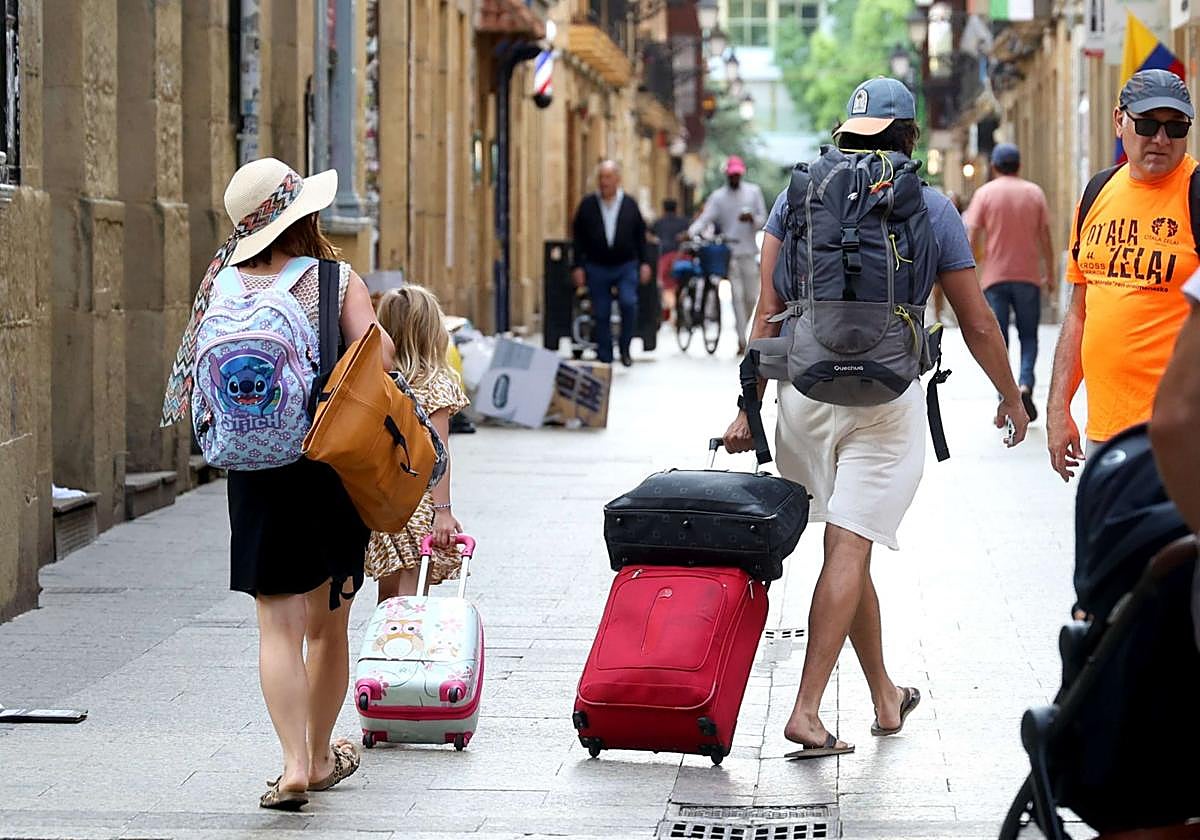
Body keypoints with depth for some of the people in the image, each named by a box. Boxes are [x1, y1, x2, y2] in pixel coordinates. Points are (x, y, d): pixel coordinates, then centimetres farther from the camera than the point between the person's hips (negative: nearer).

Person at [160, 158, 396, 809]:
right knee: (328, 628, 15)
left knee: (278, 626, 0)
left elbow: (204, 379, 3)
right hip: (334, 466, 0)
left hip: (256, 474, 1)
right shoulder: (340, 281, -6)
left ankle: (294, 763, -15)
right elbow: (376, 359, -16)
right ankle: (321, 757, 29)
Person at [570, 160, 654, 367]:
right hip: (597, 268, 1)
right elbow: (578, 237, 5)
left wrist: (644, 263, 5)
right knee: (601, 314, 2)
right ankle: (604, 358, 10)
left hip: (626, 266, -1)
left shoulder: (629, 204, 4)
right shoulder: (588, 205, 3)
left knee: (628, 303, -18)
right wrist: (578, 266, 0)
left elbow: (640, 235, 10)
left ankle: (625, 348, 0)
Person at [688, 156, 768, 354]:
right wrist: (689, 233, -25)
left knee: (751, 297, 4)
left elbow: (762, 219, 8)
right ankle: (741, 340, -8)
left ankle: (741, 328, 28)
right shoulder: (718, 196, 3)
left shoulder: (753, 191, 8)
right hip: (730, 253, -2)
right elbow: (705, 219, -7)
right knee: (737, 296, -8)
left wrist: (751, 218, -15)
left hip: (749, 252, 2)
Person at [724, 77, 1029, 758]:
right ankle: (806, 711, -14)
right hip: (886, 397, -3)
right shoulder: (932, 208, 1)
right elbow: (978, 323, 6)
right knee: (850, 549, -6)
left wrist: (750, 407, 6)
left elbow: (768, 311, 2)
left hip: (804, 389, 3)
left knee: (849, 546, 15)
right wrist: (1012, 397, 20)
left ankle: (886, 697, 26)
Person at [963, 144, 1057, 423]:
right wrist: (1050, 274, 12)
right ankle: (1025, 385, -11)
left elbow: (972, 235, -6)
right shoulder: (1034, 193, 3)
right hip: (1028, 275, 1)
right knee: (1028, 334, 12)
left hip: (995, 277, -1)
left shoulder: (985, 193, -1)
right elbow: (1045, 237, 4)